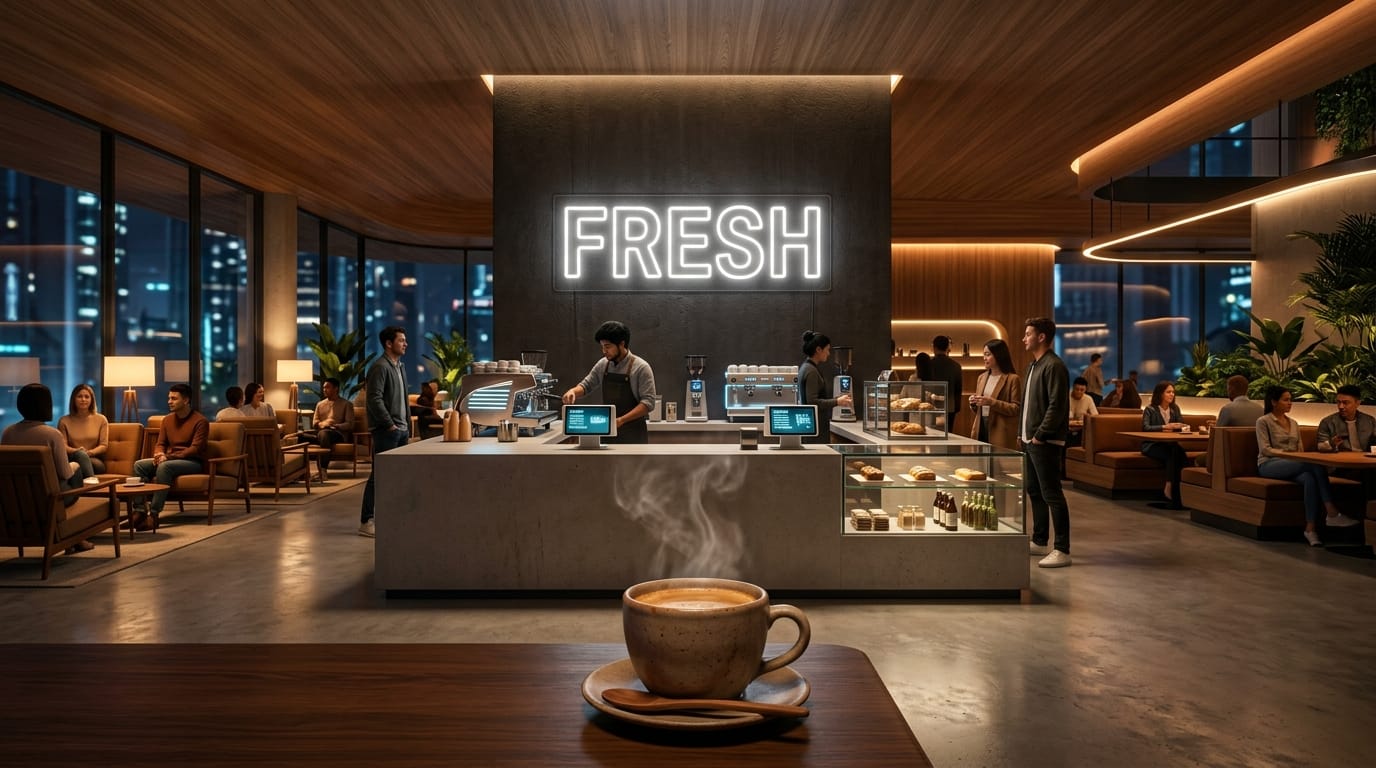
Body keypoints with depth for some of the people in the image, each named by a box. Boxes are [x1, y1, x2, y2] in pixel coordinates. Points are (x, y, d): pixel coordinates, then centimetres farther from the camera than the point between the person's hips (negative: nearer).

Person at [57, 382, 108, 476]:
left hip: (95, 460, 1)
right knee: (80, 454, -38)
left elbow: (104, 446, 6)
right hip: (72, 459, -1)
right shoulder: (64, 421, 11)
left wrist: (90, 452, -16)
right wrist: (75, 451, -20)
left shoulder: (101, 419, 11)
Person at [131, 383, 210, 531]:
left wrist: (168, 457, -23)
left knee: (164, 467, -35)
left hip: (193, 462, -7)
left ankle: (154, 513, -35)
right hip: (170, 460, 7)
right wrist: (159, 454, -12)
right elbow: (160, 444, 13)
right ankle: (139, 510, -24)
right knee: (139, 465, -16)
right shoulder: (167, 419, 13)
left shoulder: (200, 421, -9)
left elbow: (195, 448, -16)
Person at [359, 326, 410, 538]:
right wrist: (390, 425, -17)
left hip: (401, 430, 9)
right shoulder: (380, 367, -12)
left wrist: (407, 426, 15)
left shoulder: (399, 366, 16)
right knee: (379, 475, -6)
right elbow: (374, 400, -19)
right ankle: (366, 522, -1)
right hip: (386, 430, -9)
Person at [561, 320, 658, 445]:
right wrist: (573, 391, -7)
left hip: (632, 435, -5)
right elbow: (586, 385, 17)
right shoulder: (602, 365, 6)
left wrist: (621, 420, -24)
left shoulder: (641, 367, -11)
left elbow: (648, 402, -14)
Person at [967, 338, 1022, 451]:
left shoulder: (1013, 379, -4)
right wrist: (973, 403, 2)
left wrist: (992, 402, -18)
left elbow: (1016, 409, -10)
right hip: (981, 429, 6)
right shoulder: (982, 377, 16)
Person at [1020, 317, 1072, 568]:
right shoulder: (1033, 366, 17)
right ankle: (1039, 542, 26)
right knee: (1033, 491, 15)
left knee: (1051, 494, -8)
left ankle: (1062, 550, -3)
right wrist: (1022, 433, 15)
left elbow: (1057, 406, -19)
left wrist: (1040, 435, -18)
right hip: (1030, 440, 10)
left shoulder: (1054, 366, -13)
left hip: (1045, 442, -10)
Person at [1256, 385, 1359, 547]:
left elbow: (1300, 449, 19)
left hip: (1292, 465, 5)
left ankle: (1310, 528, -38)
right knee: (1315, 465, -33)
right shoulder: (1263, 422, 3)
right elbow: (1265, 449, -7)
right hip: (1268, 465, -5)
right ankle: (1332, 514, -38)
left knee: (1310, 478, -34)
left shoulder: (1294, 423, 23)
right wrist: (1286, 453, -21)